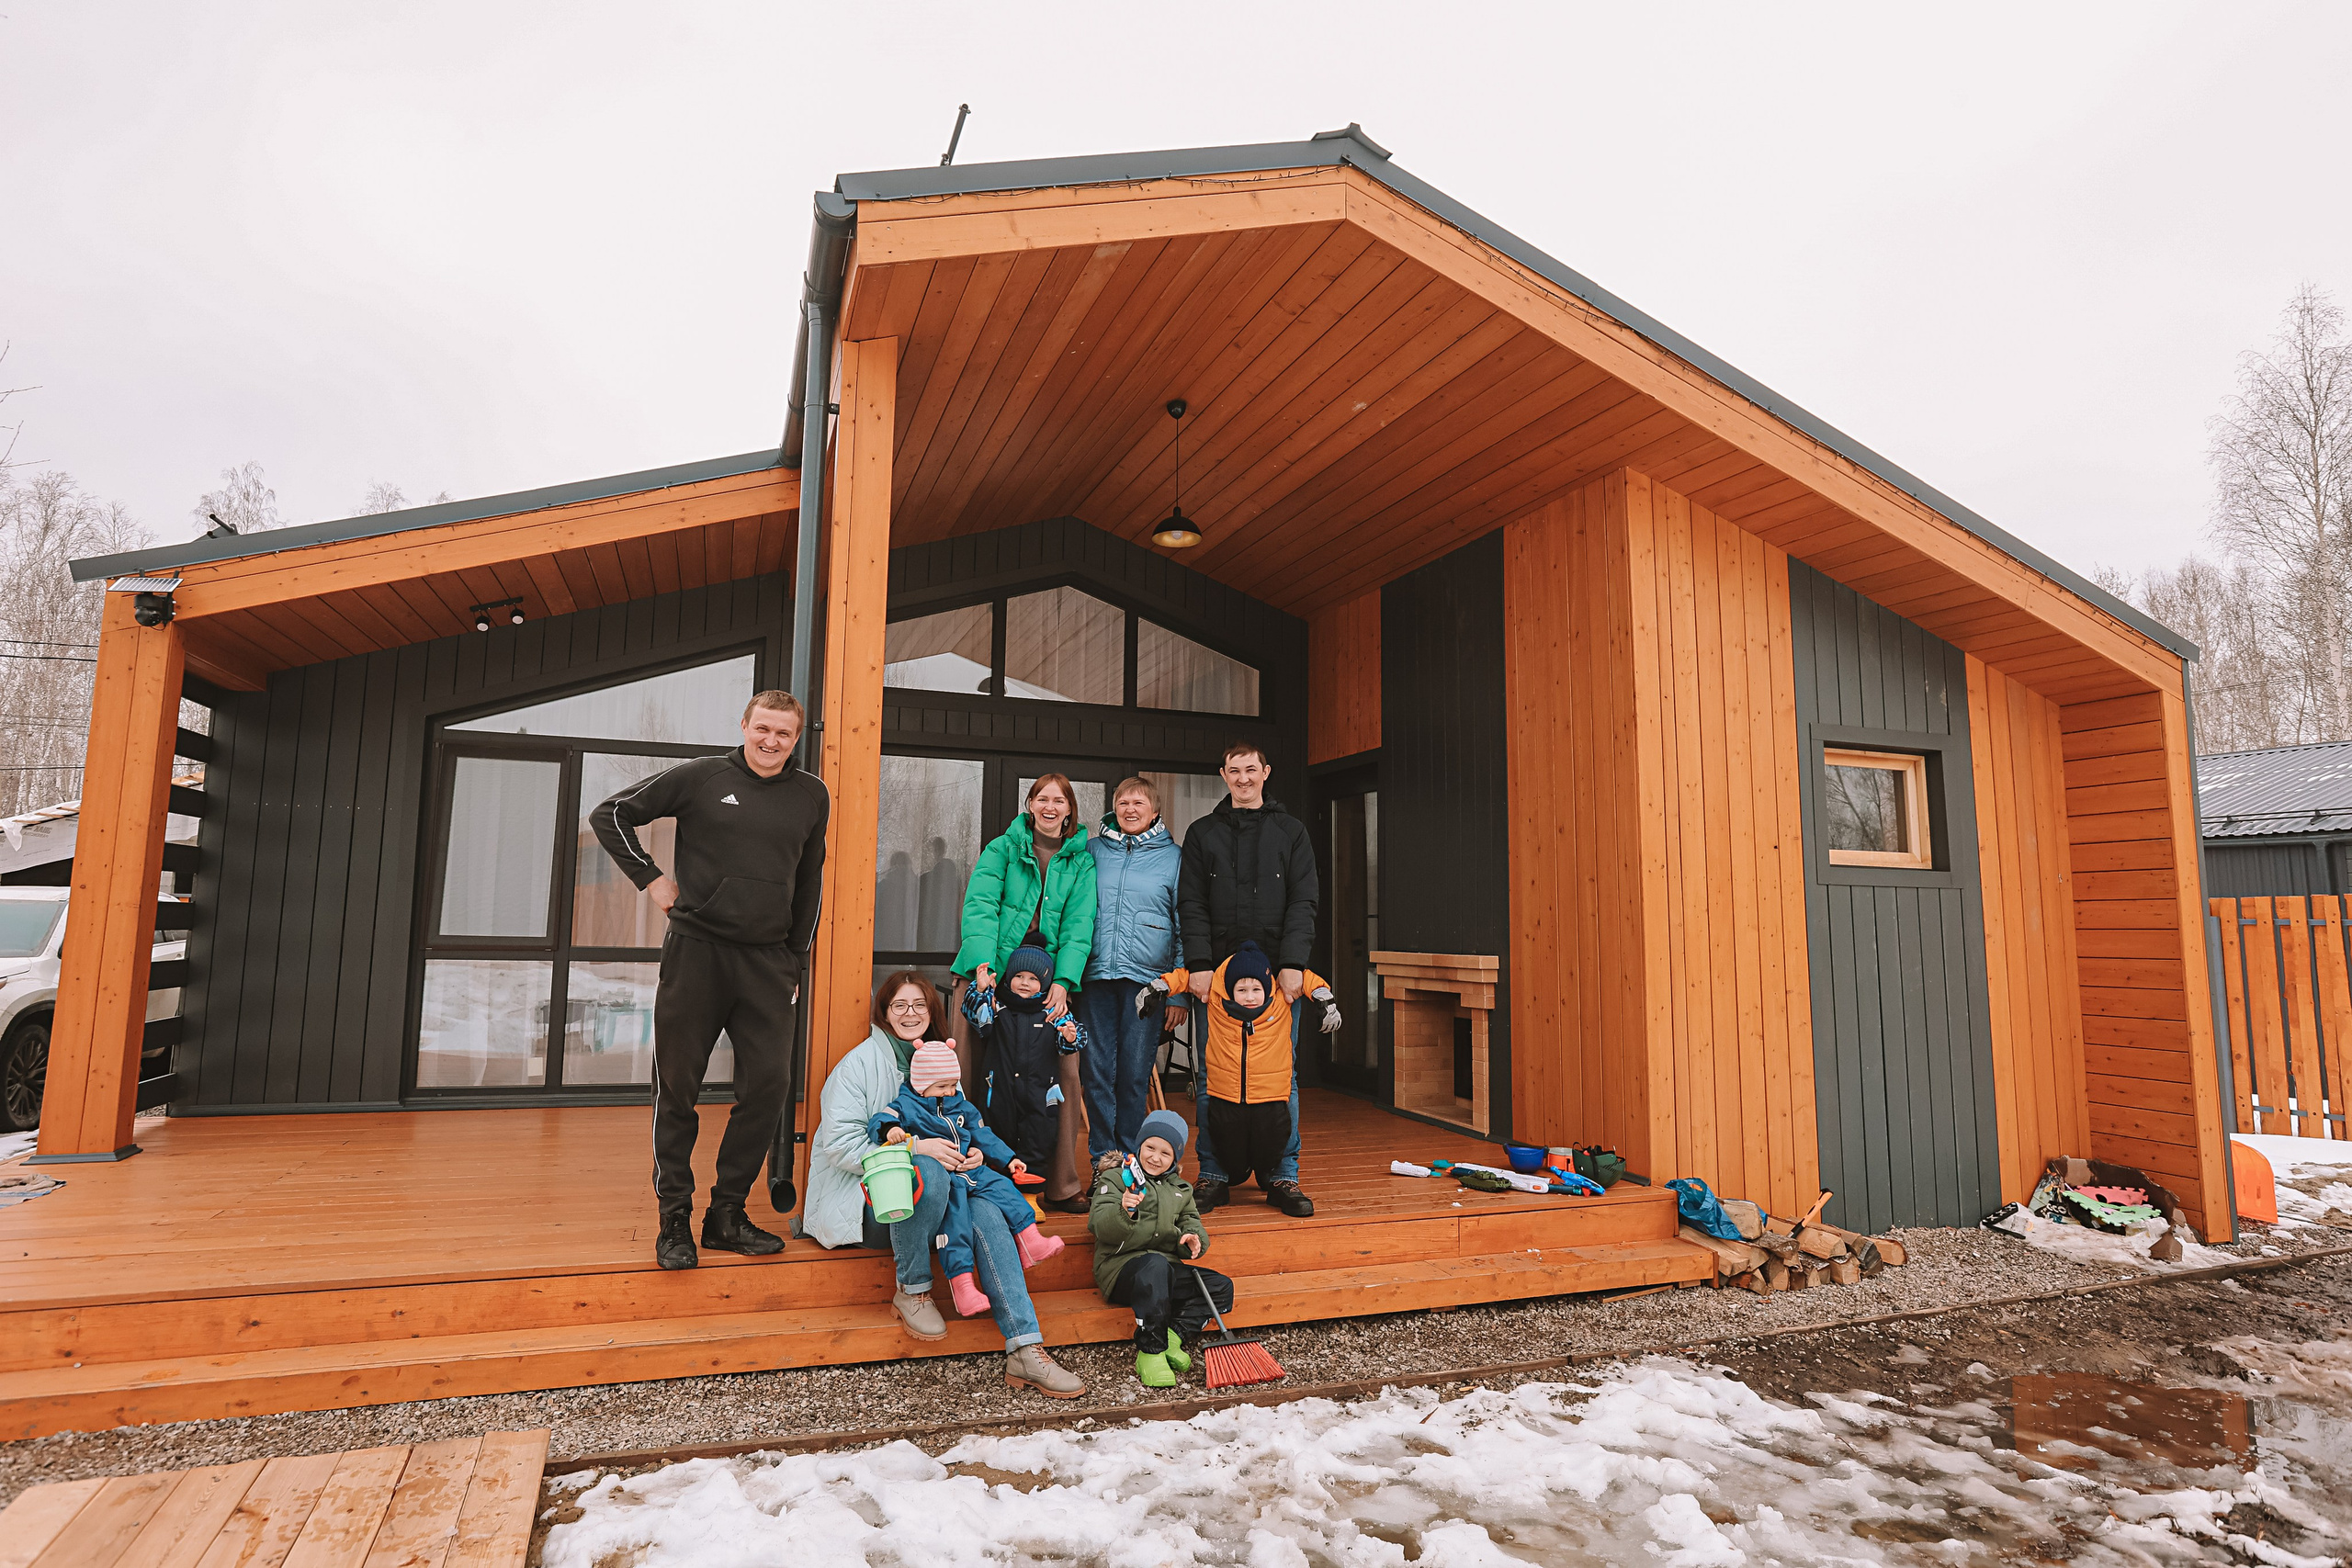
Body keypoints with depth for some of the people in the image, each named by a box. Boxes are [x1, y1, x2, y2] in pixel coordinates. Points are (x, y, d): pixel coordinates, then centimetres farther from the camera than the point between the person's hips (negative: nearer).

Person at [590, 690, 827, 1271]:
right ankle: (674, 1219, 17)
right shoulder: (701, 777, 0)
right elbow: (611, 815, 7)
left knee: (769, 1084, -1)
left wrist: (796, 961, 15)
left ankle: (727, 1213, 15)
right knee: (677, 1087, 4)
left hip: (767, 960, 3)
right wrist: (651, 878, 0)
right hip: (696, 950, -2)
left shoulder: (811, 797, 9)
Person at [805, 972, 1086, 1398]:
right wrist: (916, 1147, -24)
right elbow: (840, 1143, -16)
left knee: (988, 1217, -24)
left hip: (924, 1202, 5)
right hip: (863, 1201, -5)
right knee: (927, 1172, -36)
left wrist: (971, 1152, -6)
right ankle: (911, 1291, -16)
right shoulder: (860, 1062, -6)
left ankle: (1025, 1351, -27)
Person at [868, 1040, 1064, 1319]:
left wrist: (1008, 1159, 22)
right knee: (954, 1213, -26)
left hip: (971, 1171, 7)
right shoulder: (907, 1106, 3)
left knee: (1001, 1186, -9)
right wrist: (888, 1129, -34)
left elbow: (984, 1137, 27)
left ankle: (1030, 1240, -11)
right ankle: (960, 1281, -30)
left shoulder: (963, 1108, 22)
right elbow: (878, 1120, -10)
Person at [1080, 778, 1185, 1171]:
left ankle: (1130, 1160, 14)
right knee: (1097, 1070, 0)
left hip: (1148, 977, -2)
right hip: (1096, 975, 2)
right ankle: (1103, 1158, 12)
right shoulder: (1091, 851, 12)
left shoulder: (1173, 857, 7)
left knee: (1135, 1073, 0)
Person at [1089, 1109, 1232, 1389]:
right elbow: (1100, 1226, -12)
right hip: (1122, 1267, -6)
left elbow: (1190, 1221, 20)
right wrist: (1124, 1211, -34)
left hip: (1168, 1268, 6)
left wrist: (1193, 1238, -6)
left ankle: (1171, 1335, -16)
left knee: (1222, 1287, -10)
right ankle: (1150, 1352, -32)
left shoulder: (1179, 1189, 21)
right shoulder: (1115, 1178, 1)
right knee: (1156, 1265, -40)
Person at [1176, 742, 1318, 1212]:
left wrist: (1293, 963, -11)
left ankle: (1285, 1174, 12)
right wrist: (1199, 964, -9)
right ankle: (1212, 1175, 12)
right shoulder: (1202, 833, 11)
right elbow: (1191, 904, 4)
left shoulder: (1290, 831, 10)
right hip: (1216, 970, 1)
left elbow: (1304, 901, 2)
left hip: (1279, 971, 0)